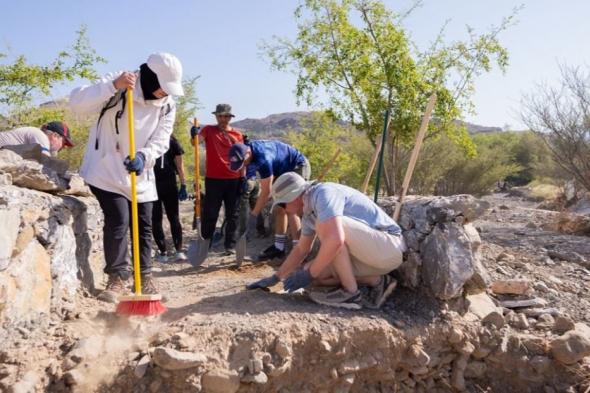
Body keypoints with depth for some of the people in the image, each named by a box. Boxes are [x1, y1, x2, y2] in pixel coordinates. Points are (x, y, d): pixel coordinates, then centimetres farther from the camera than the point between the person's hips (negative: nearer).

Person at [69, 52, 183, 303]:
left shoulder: (167, 106, -1)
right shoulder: (117, 87, -15)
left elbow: (160, 142, -6)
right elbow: (77, 104, -25)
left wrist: (144, 157, -27)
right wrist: (112, 86, -37)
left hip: (141, 174, 5)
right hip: (107, 170, -5)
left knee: (145, 226, 8)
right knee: (118, 221, -13)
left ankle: (145, 275, 23)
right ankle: (118, 277, 4)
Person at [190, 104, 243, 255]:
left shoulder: (237, 134, 9)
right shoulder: (208, 130, 3)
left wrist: (243, 179, 4)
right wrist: (194, 135, -38)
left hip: (233, 180, 2)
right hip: (213, 179, -2)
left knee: (232, 214, 8)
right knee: (210, 214, 2)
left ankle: (230, 245, 17)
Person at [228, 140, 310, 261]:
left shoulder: (263, 159, -35)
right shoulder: (247, 149, -9)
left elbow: (265, 192, -28)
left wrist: (253, 215, -22)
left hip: (298, 167, -9)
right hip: (284, 171, 9)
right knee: (280, 208, 7)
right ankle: (279, 247, 12)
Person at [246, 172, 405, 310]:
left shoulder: (323, 193, -20)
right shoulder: (309, 212, 9)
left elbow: (335, 239, -34)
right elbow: (301, 249, 22)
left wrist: (309, 274, -23)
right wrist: (275, 278, 22)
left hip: (389, 247, -9)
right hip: (371, 253, 9)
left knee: (324, 226, -26)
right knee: (312, 271, 2)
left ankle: (351, 292, -16)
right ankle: (376, 281, 5)